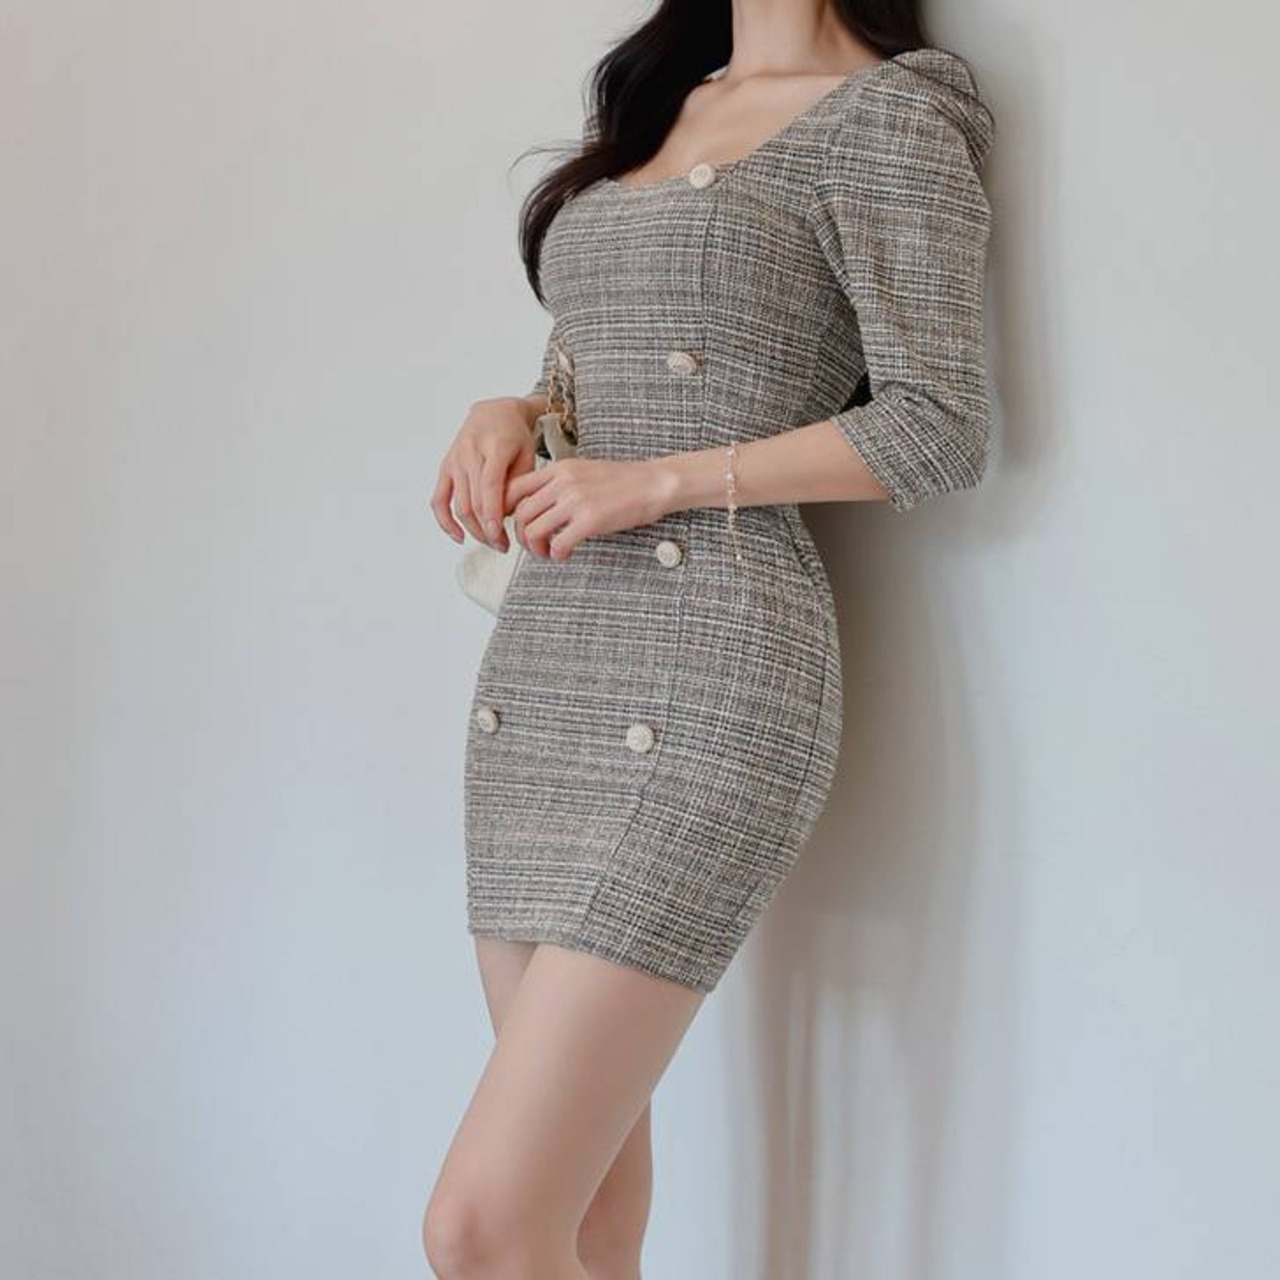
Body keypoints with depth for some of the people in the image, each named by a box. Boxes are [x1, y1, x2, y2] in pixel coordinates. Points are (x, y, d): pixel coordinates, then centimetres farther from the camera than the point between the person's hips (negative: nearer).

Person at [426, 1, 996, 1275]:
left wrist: (666, 480, -12)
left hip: (707, 682, -7)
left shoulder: (885, 114, 0)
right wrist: (509, 416, 4)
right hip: (538, 669, 7)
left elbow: (939, 428, -7)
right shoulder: (651, 110, 21)